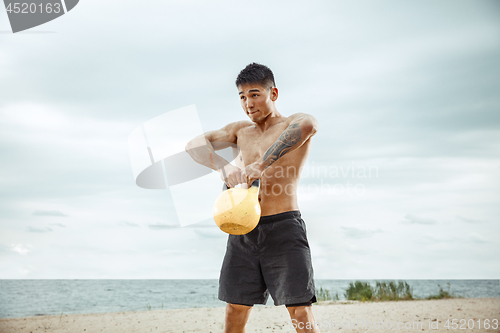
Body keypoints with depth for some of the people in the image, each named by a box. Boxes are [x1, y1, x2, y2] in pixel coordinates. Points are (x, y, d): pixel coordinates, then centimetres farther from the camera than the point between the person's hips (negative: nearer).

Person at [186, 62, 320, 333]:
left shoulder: (293, 124, 0)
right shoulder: (240, 130, 17)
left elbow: (308, 125, -27)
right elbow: (195, 145, 4)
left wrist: (261, 165, -33)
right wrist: (223, 166, -17)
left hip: (282, 228, -5)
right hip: (243, 231, 5)